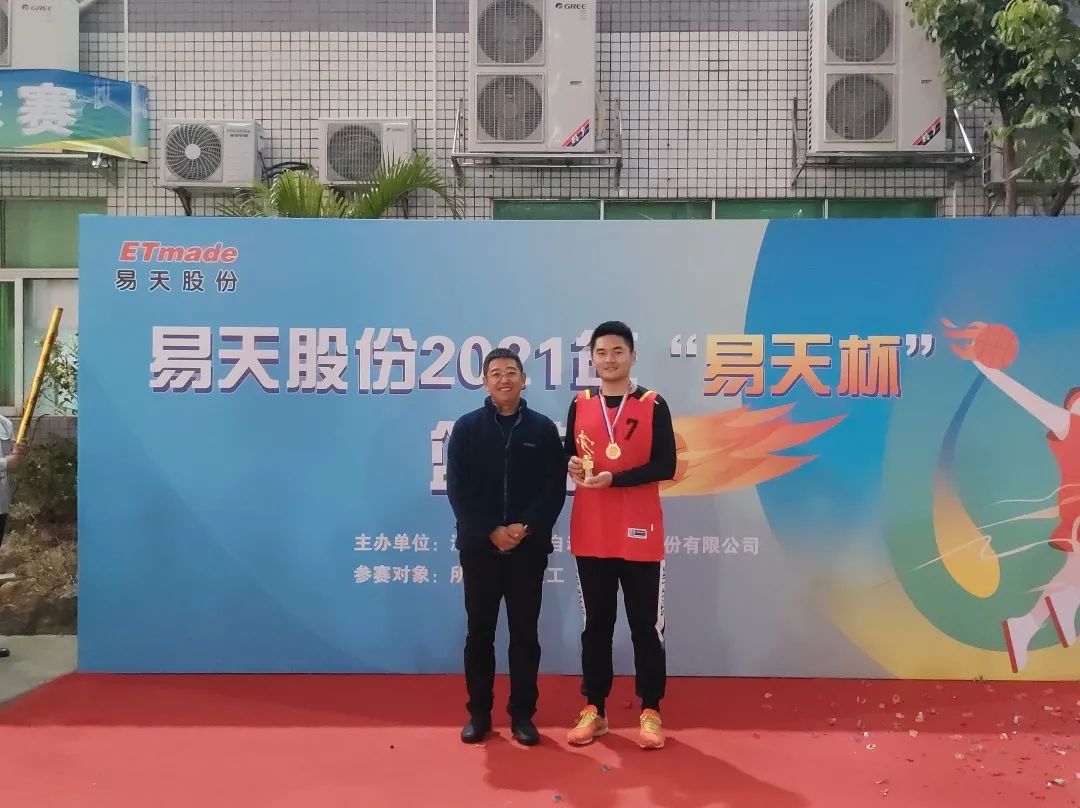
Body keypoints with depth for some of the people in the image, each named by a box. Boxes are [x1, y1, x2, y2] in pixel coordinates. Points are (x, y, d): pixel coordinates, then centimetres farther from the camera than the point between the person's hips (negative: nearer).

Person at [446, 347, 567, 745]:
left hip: (528, 547, 0)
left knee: (525, 633, 6)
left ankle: (522, 714, 16)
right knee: (479, 631, 7)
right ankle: (479, 712, 19)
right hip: (479, 546, 0)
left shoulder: (543, 428, 3)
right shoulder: (466, 427, 2)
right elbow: (457, 488, -4)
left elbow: (554, 488, -1)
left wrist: (526, 527, -15)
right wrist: (490, 531, -13)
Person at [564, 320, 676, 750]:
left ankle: (650, 712, 14)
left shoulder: (653, 405, -2)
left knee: (645, 625, 3)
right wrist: (572, 465, -9)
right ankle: (593, 709, 19)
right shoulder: (580, 404, 8)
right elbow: (569, 453, 15)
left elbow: (665, 466, -9)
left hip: (639, 534, -3)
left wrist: (613, 478, -18)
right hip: (590, 533, 3)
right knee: (596, 624, 10)